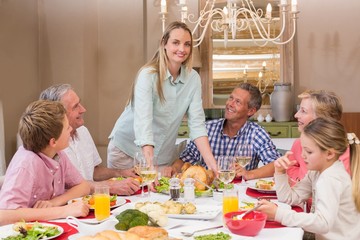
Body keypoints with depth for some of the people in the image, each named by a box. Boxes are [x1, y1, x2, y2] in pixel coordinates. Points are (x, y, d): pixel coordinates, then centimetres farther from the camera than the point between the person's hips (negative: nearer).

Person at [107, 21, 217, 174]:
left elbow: (197, 123, -11)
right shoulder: (148, 74, -20)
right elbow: (143, 122, -30)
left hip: (163, 155, 4)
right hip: (127, 150, -3)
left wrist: (212, 164, -22)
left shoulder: (193, 78, -7)